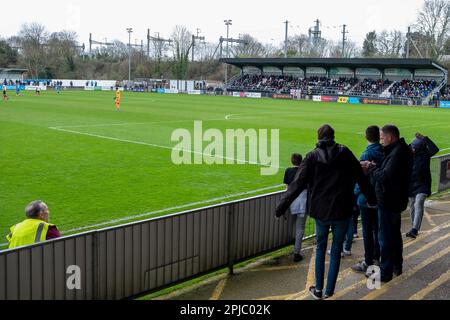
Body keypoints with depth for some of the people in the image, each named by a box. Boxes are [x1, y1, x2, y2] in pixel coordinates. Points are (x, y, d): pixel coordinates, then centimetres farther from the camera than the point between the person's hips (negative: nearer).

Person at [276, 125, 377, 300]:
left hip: (320, 211, 0)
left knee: (320, 248, 16)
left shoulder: (313, 157, -5)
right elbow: (361, 178, 3)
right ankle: (329, 291, 15)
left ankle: (318, 289, 17)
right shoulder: (345, 153, -2)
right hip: (342, 211, 0)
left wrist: (282, 206, -9)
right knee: (336, 249, 11)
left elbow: (298, 184, -11)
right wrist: (372, 199, 17)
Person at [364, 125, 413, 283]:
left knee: (385, 237, -1)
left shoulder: (397, 154, -24)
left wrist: (371, 168, -14)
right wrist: (375, 166, -2)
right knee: (395, 234, 22)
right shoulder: (401, 150, 9)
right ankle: (397, 266, 36)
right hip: (395, 200, 11)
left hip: (388, 203, -11)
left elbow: (385, 177, -28)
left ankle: (385, 272, 9)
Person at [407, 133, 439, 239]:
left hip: (422, 185, -5)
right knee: (412, 206, 12)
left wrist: (424, 139, -29)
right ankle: (414, 228, 26)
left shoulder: (425, 154, -9)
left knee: (418, 205, -19)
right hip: (411, 184, 5)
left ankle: (414, 230, -27)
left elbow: (435, 149, -27)